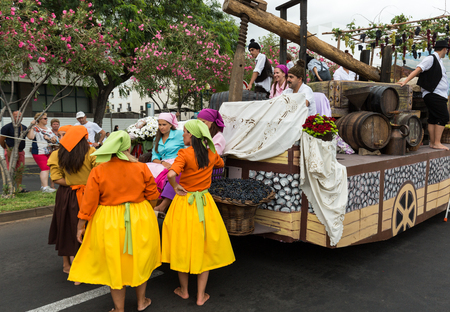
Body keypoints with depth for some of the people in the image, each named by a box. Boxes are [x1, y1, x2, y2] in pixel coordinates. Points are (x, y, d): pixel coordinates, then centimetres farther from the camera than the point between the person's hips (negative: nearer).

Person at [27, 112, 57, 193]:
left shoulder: (48, 129, 17)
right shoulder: (35, 129, -5)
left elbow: (54, 140, 14)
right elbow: (30, 137, -24)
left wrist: (48, 138, -6)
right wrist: (32, 126, -21)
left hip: (48, 152, 8)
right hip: (39, 152, -8)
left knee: (45, 169, 10)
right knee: (45, 168, -15)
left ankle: (43, 186, 20)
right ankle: (45, 187, -15)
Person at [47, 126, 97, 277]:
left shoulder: (58, 155, -3)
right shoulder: (90, 153, -12)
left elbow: (56, 178, -10)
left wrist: (71, 183, -4)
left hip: (66, 196, 3)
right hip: (87, 196, -3)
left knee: (66, 228, 18)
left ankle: (66, 264, 33)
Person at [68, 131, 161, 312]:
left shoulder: (98, 170, -11)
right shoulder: (141, 168, -7)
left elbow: (89, 201, -9)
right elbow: (152, 195, 1)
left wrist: (81, 226, 2)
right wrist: (146, 212, 20)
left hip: (109, 222, -1)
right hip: (139, 221, 2)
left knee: (115, 265, 13)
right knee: (139, 261, 19)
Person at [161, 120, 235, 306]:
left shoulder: (184, 153, -15)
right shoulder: (211, 154, 0)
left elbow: (171, 174, -30)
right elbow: (220, 164, 23)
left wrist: (175, 187, -12)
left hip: (185, 201, -3)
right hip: (205, 203, 3)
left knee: (183, 245, 14)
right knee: (203, 247, 11)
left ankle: (184, 290, 30)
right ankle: (201, 296, 20)